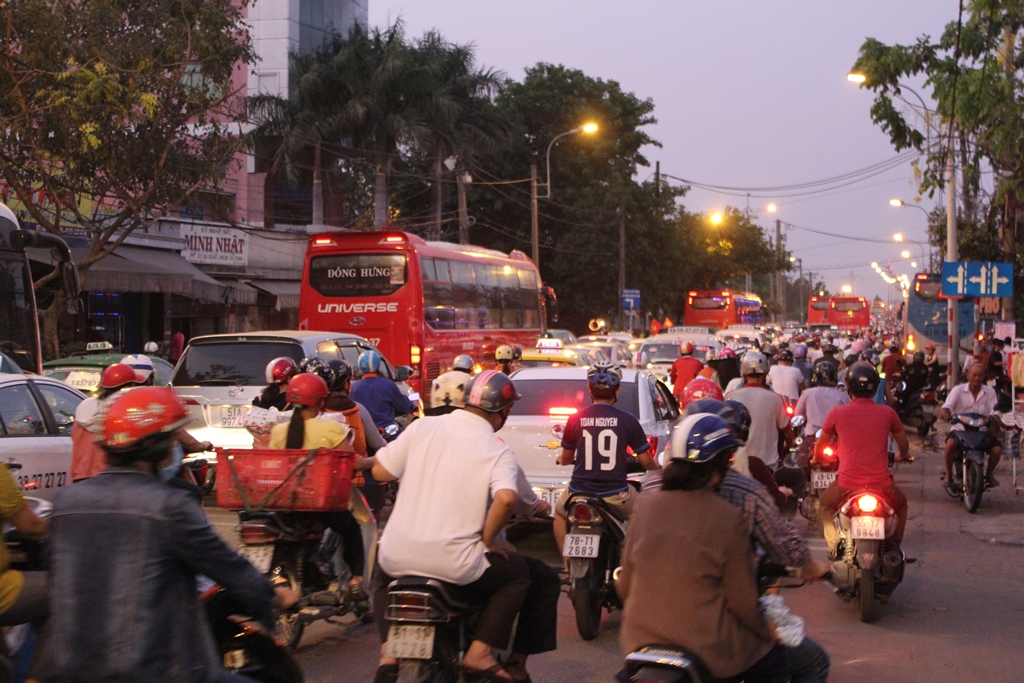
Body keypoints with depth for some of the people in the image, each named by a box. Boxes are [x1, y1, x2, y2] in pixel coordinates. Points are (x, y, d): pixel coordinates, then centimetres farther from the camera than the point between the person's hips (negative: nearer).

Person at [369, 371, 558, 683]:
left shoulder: (423, 427, 2)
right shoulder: (498, 452, -5)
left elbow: (381, 471, 6)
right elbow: (506, 499, -23)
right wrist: (488, 540, -8)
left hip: (398, 556, 3)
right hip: (456, 564, -3)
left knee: (383, 576, 38)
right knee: (520, 574, 23)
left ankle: (390, 650, 14)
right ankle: (480, 651, 10)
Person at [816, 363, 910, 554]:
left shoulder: (836, 413, -2)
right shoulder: (887, 413, 0)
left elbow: (820, 446, 14)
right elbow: (903, 444, 17)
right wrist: (902, 456, 41)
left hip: (847, 487, -1)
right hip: (881, 487, 1)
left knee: (826, 503, 33)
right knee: (901, 504, 34)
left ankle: (834, 545, 20)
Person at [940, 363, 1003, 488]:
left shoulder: (990, 392, 5)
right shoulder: (958, 390, 1)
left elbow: (994, 412, -2)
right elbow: (947, 406, -11)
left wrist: (995, 421, -25)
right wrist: (944, 412, -36)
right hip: (960, 428, -2)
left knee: (997, 449, -21)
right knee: (950, 444, -34)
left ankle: (989, 474, 12)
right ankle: (949, 474, -9)